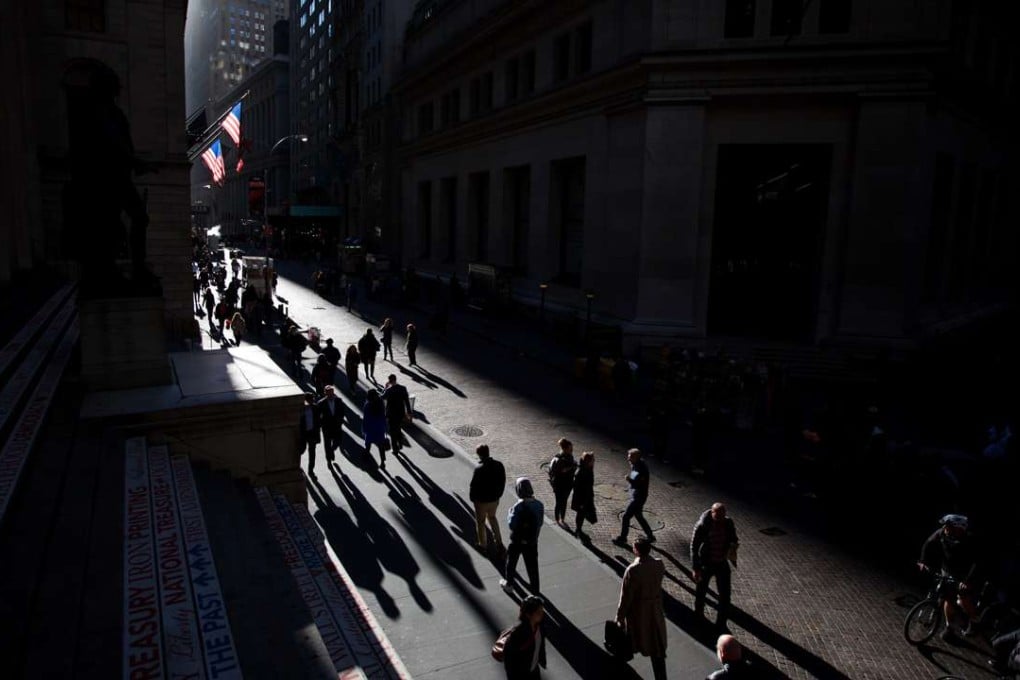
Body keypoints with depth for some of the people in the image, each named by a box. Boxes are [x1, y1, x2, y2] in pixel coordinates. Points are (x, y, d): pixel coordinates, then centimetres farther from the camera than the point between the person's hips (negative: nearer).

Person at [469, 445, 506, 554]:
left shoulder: (479, 468, -27)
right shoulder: (499, 465, -10)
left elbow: (474, 485, -19)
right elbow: (503, 482, 1)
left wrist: (472, 498, -1)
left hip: (481, 500, -5)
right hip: (495, 499, 5)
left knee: (480, 521, 17)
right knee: (492, 517, 28)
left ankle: (483, 544, 31)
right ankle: (499, 541, 24)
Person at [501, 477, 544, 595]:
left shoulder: (519, 506, -26)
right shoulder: (539, 505, -10)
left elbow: (512, 524, -23)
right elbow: (540, 522, 0)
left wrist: (510, 513, -9)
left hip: (517, 540, -4)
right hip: (533, 541, 4)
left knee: (511, 562, 20)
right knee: (532, 565, 17)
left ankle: (509, 584, 37)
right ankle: (535, 589, 27)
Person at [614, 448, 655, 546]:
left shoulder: (641, 470, -29)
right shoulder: (640, 463, 0)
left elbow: (640, 485, -30)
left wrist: (630, 480, -41)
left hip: (638, 497, -10)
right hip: (635, 495, 10)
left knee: (626, 516, 2)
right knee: (638, 516, 21)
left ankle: (622, 539, 18)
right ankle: (650, 537, 31)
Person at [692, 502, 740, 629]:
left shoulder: (728, 523, -12)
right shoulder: (702, 526, -23)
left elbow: (733, 540, 5)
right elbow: (694, 547, -16)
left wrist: (733, 546, -19)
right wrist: (696, 568, -17)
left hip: (722, 564, 2)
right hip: (706, 564, -2)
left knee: (725, 595, 3)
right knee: (701, 592, 17)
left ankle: (721, 623, 21)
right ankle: (698, 617, 43)